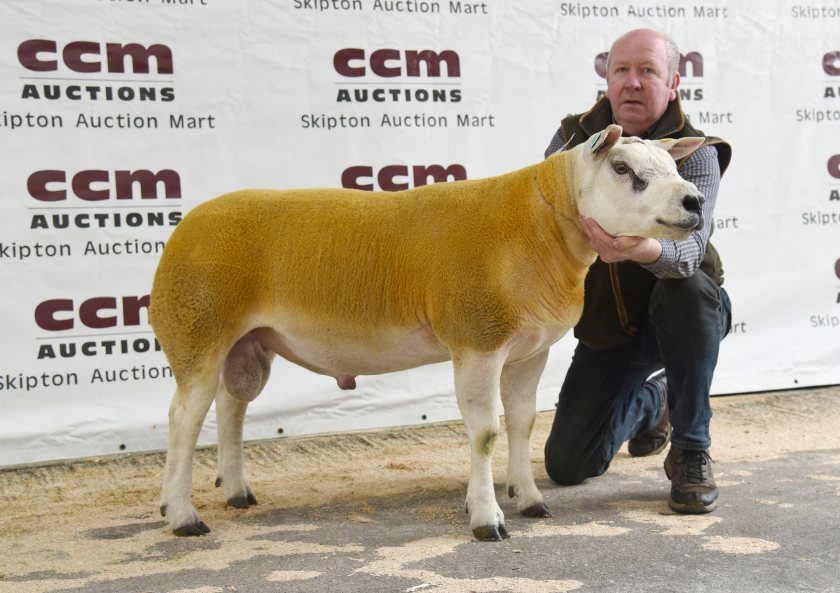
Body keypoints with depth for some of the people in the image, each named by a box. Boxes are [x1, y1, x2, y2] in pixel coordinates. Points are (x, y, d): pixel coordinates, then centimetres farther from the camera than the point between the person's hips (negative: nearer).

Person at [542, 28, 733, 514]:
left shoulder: (695, 152, -17)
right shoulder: (575, 137, -4)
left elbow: (690, 248, -35)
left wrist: (644, 249, -56)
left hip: (679, 313, -3)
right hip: (604, 325, 4)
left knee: (689, 288, -40)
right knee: (566, 467, 0)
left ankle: (691, 450, -20)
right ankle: (650, 400, 33)